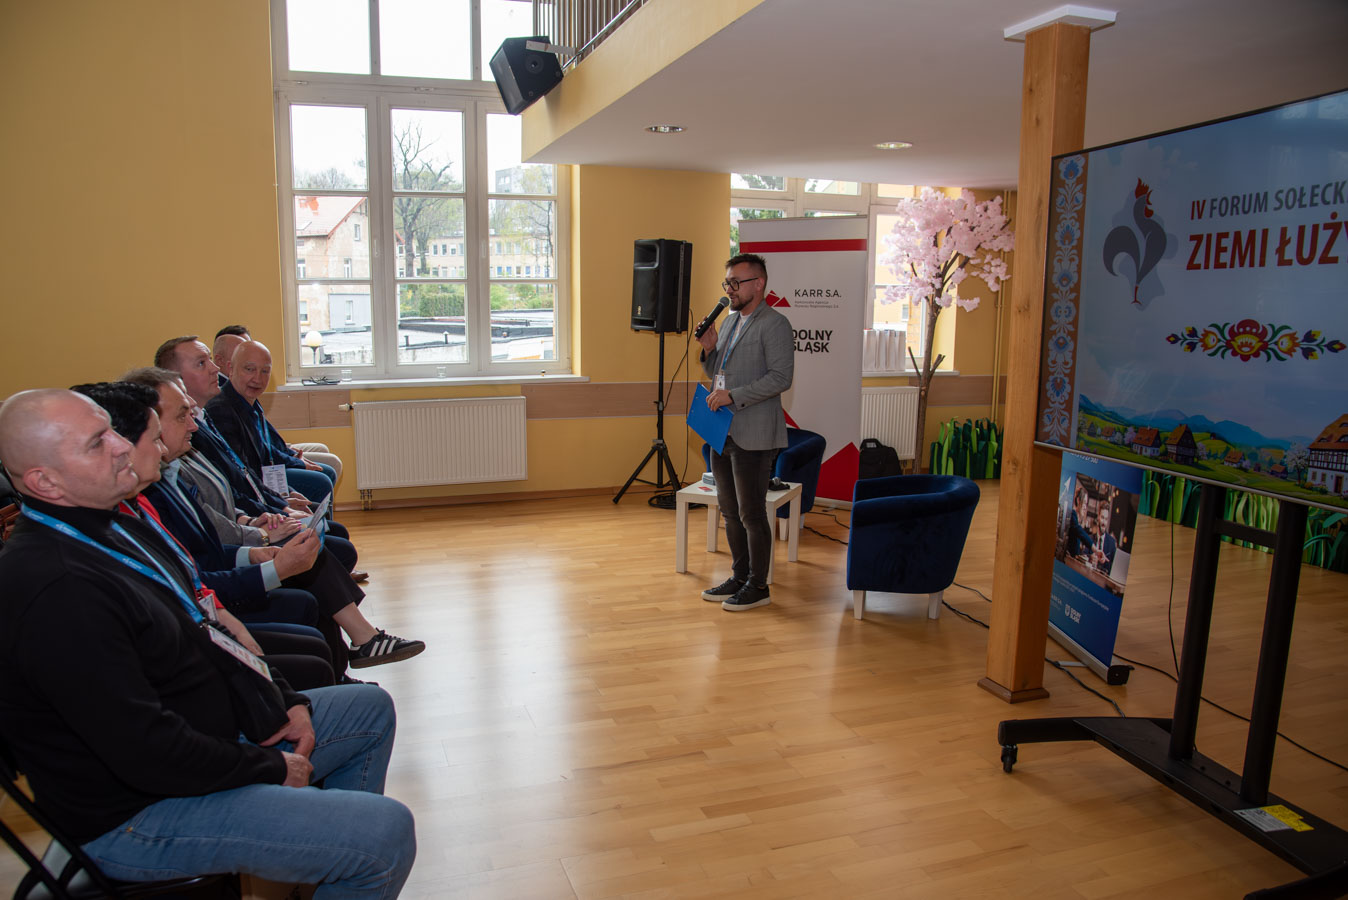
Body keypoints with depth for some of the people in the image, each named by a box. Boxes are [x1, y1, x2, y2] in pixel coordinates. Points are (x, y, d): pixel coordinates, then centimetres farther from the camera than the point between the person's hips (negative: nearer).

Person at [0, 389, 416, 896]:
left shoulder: (113, 528, 6)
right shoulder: (55, 591, -29)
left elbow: (201, 637, 16)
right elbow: (147, 752, -29)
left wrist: (285, 701, 5)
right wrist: (270, 769, -15)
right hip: (138, 815, -10)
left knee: (371, 709, 21)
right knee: (387, 831, -22)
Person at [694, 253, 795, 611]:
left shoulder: (774, 324, -10)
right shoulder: (731, 321, 17)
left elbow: (781, 377, -19)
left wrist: (733, 396, -22)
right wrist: (709, 350, 3)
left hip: (752, 436, -9)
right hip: (723, 432, 9)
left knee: (751, 514, -1)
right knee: (730, 510, 15)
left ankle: (758, 587, 12)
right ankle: (739, 576, 28)